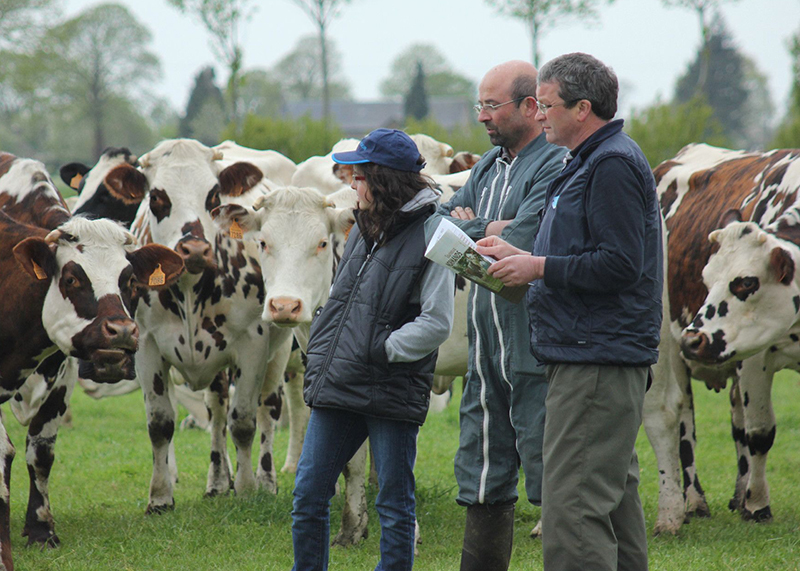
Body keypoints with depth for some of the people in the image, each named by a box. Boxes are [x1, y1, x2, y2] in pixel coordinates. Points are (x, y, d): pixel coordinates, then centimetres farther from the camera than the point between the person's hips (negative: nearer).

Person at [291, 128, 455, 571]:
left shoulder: (430, 236, -10)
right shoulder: (365, 228, 14)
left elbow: (437, 323, -14)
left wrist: (380, 351, -16)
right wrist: (319, 359, 13)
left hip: (392, 394, -7)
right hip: (335, 386, 7)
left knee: (395, 508, 2)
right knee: (308, 496, 8)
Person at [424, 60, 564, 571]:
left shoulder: (556, 165, -12)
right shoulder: (489, 167, 17)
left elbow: (519, 245, -22)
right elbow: (437, 226, 12)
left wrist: (469, 232, -3)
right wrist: (486, 231, -7)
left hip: (535, 354, -9)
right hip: (486, 353, 9)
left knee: (552, 485, -6)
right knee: (483, 483, 14)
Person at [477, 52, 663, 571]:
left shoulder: (612, 165, -14)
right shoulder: (592, 162, 20)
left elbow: (619, 265, -21)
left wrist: (539, 268, -15)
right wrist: (522, 257, 13)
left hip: (597, 364, -11)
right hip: (597, 357, 11)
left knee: (573, 506, -14)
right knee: (613, 499, 15)